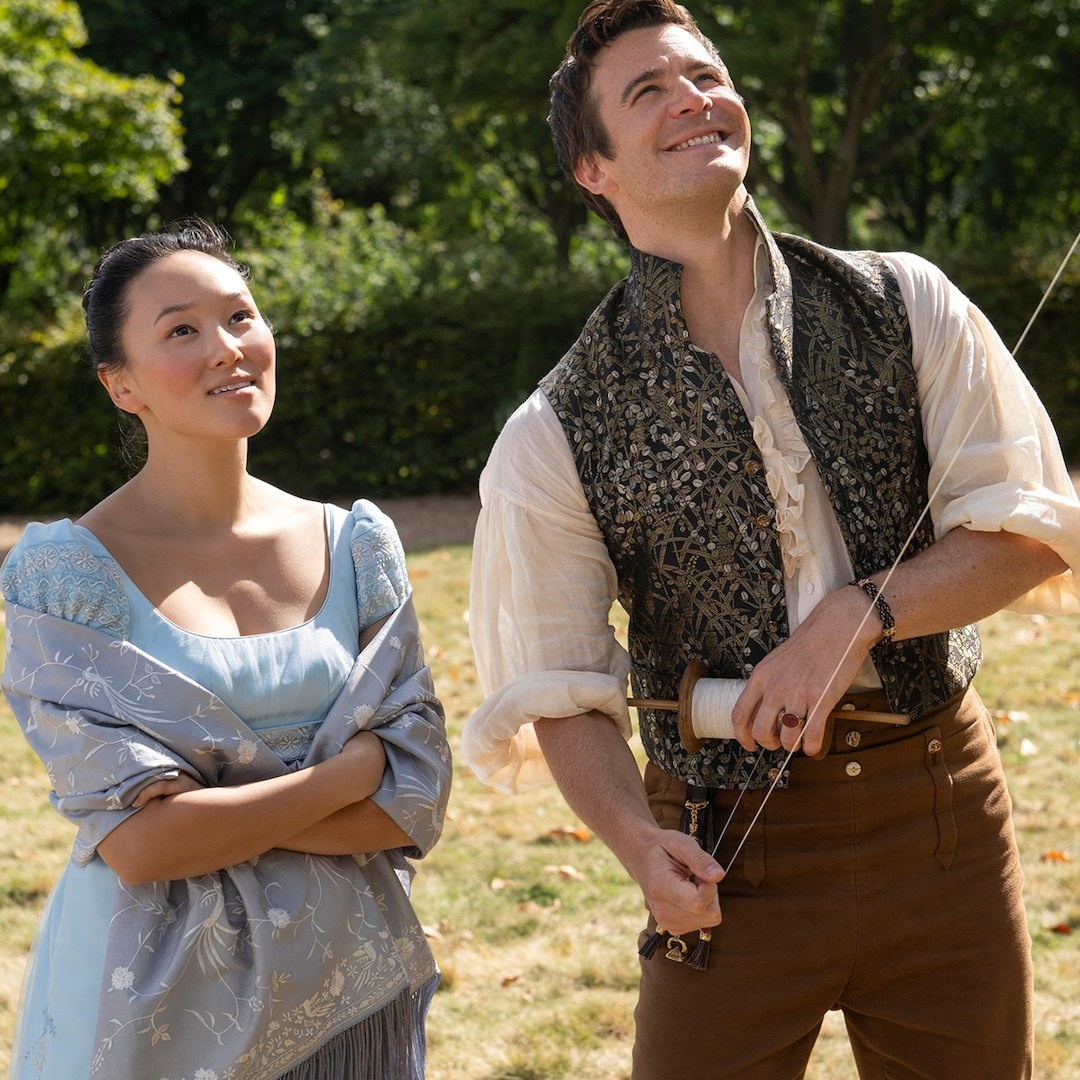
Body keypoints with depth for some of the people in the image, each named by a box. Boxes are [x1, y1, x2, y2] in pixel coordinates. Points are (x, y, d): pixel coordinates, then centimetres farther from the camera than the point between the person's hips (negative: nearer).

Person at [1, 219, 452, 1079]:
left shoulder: (354, 545, 1)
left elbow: (416, 800, -5)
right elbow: (136, 842, -18)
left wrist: (215, 815, -16)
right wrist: (351, 773, -11)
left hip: (350, 987, 3)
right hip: (164, 1003, -3)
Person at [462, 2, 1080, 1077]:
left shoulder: (905, 305, 0)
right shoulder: (560, 432, -4)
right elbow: (562, 693, -2)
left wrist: (858, 615, -17)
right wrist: (638, 841, -21)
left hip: (945, 814, 2)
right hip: (732, 848, -2)